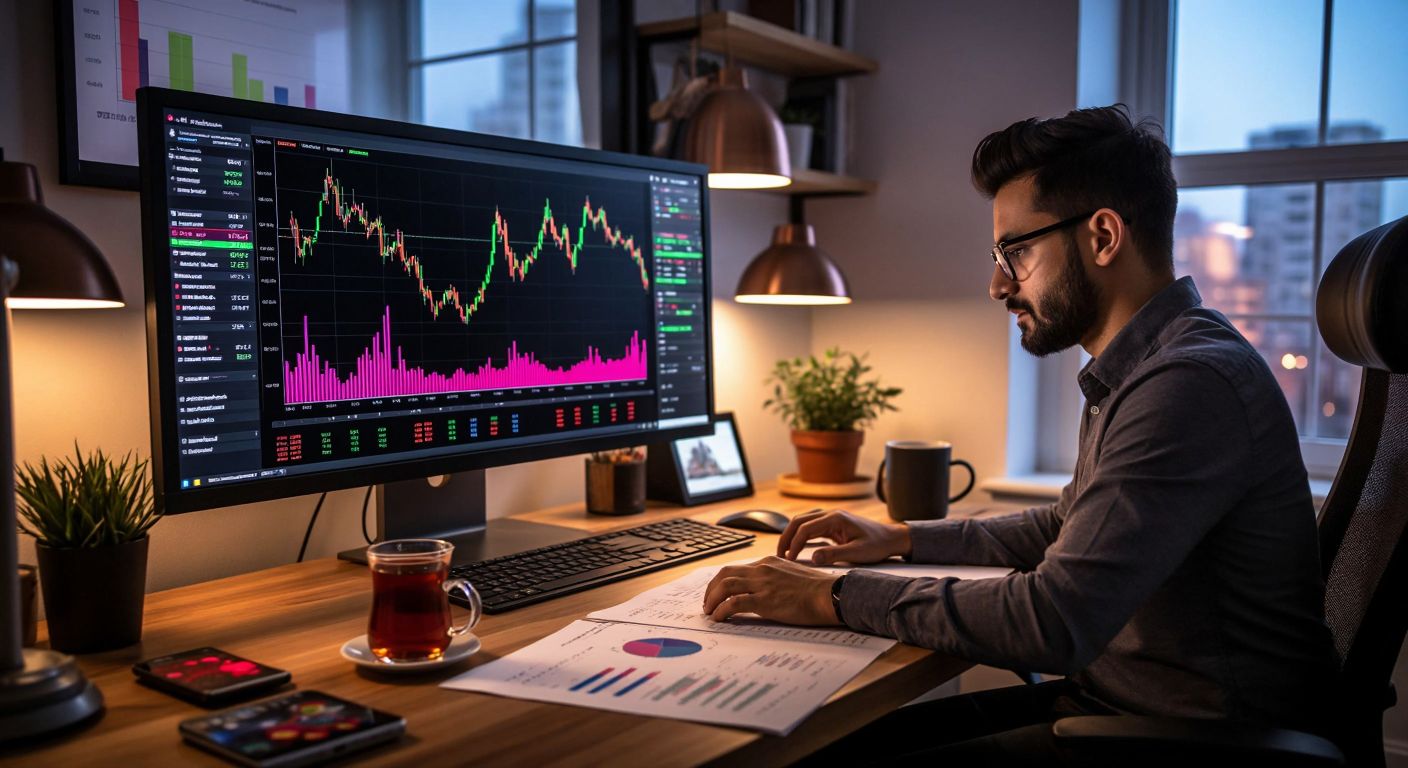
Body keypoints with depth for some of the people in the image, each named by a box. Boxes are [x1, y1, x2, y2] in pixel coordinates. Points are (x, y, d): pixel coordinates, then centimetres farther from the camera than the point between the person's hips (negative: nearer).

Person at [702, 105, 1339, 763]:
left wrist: (836, 597, -21)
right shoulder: (1132, 375, 11)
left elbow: (1055, 621, -30)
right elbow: (1068, 527, 25)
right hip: (1106, 693, 9)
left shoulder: (1191, 385, -24)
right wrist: (903, 539, 16)